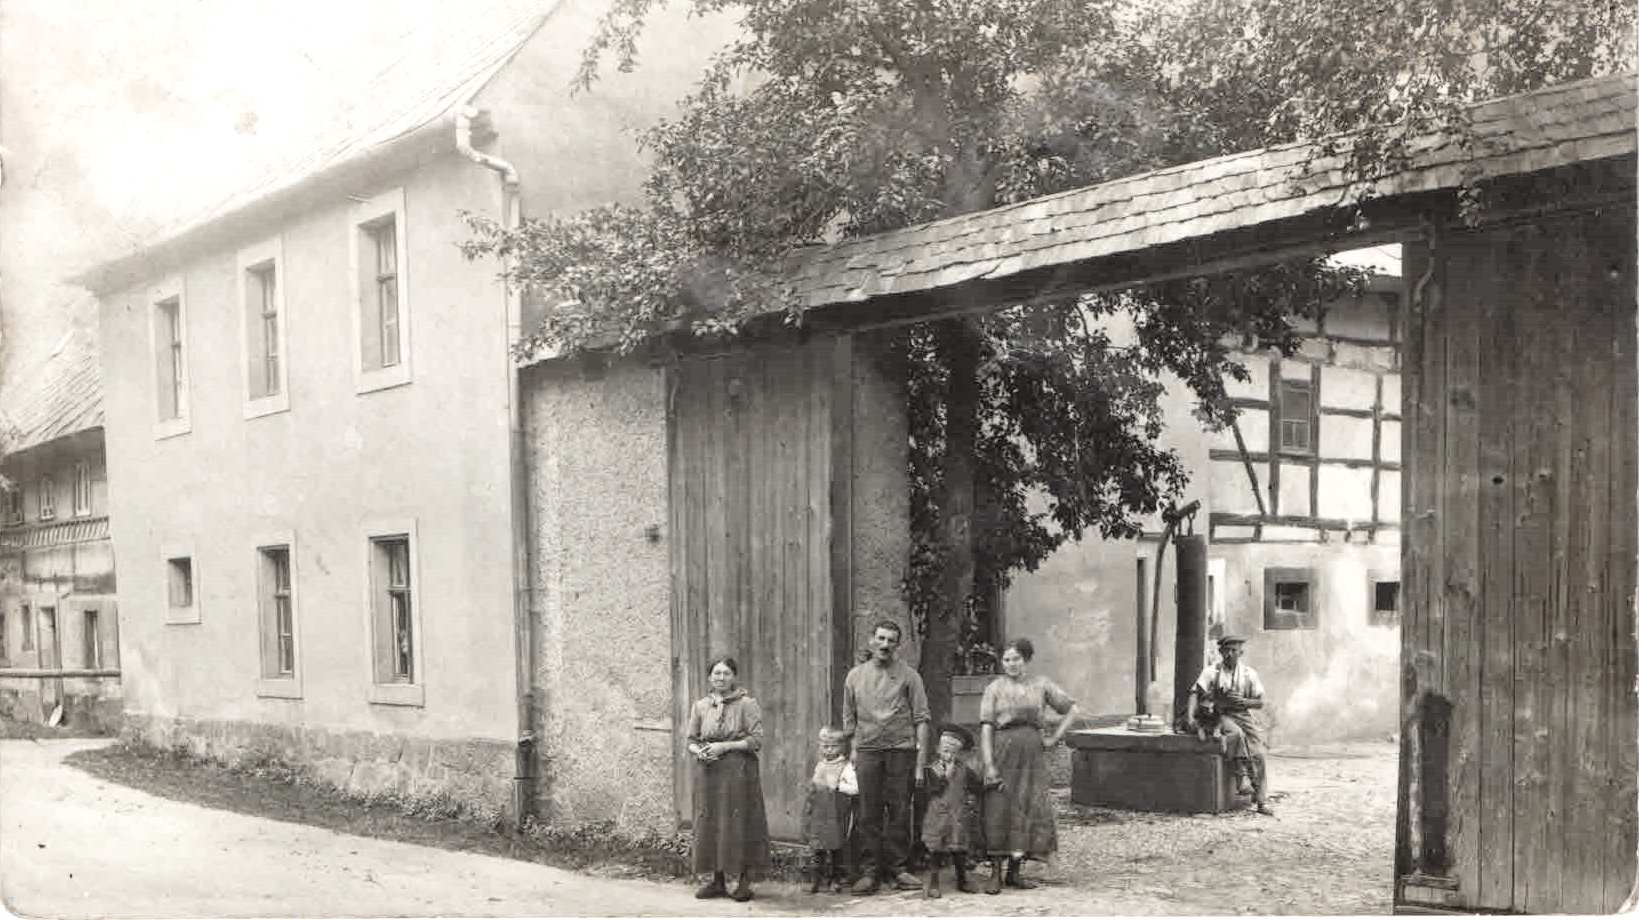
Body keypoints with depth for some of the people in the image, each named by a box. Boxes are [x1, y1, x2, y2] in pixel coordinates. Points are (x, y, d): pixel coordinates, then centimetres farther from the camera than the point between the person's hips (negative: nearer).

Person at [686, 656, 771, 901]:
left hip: (738, 770, -4)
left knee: (739, 824, -3)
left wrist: (724, 746, -14)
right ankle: (717, 881, 15)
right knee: (709, 823, 4)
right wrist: (699, 751, -6)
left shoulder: (746, 704, -3)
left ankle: (744, 882, 6)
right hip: (708, 771, 4)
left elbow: (757, 740, -8)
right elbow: (691, 740, 16)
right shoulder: (700, 706, 10)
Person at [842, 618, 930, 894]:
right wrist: (850, 752, 6)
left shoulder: (908, 675, 4)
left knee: (900, 812, 0)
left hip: (901, 750, -1)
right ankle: (870, 871, 4)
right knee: (869, 814, 0)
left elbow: (921, 719, 1)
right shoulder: (855, 676, 11)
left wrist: (920, 762, -5)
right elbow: (849, 720, 16)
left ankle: (898, 869, 9)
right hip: (867, 750, 1)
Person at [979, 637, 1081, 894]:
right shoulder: (995, 688, 1)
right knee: (999, 809, -5)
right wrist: (989, 765, -14)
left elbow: (1071, 710, 15)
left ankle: (1014, 871, 13)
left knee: (1030, 809, 2)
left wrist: (1054, 738, 5)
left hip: (1032, 755, 3)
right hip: (1003, 751, -3)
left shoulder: (1041, 685, 7)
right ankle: (995, 873, 0)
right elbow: (986, 728, -5)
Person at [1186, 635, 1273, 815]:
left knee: (1257, 754, -17)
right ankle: (1242, 777, -35)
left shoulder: (1249, 673, 8)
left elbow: (1260, 702, 9)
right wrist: (1190, 716, -27)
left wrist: (1244, 702, -12)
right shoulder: (1212, 671, 0)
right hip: (1219, 715, -2)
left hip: (1243, 715, 2)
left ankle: (1260, 801, -16)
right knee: (1236, 733, -36)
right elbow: (1195, 692, -11)